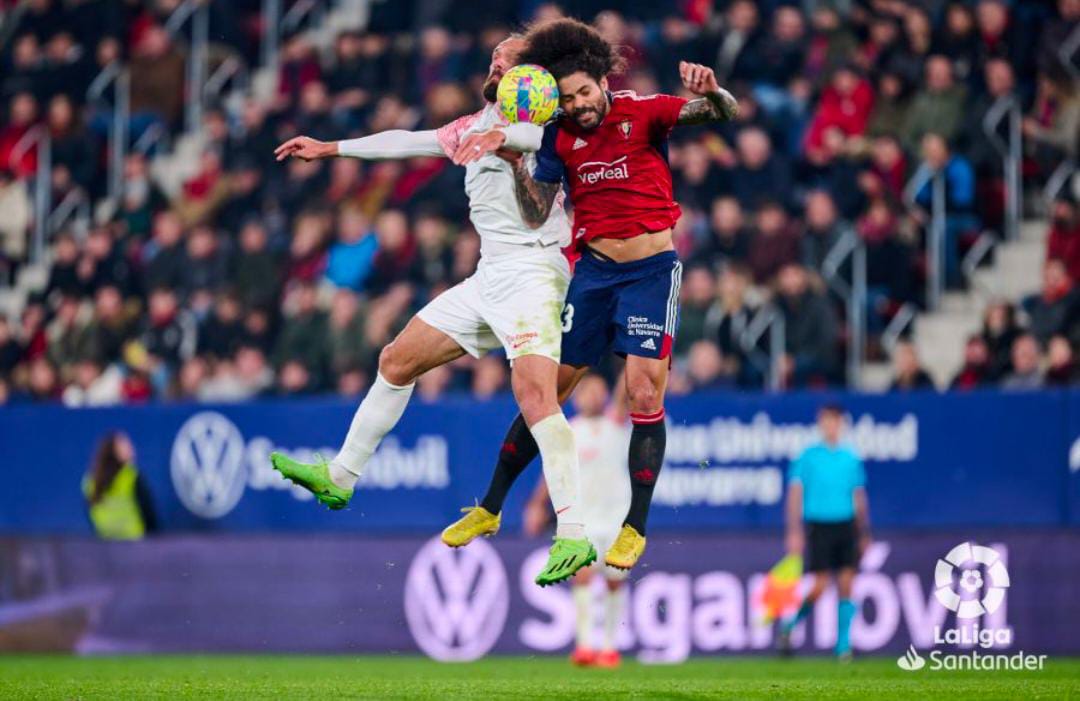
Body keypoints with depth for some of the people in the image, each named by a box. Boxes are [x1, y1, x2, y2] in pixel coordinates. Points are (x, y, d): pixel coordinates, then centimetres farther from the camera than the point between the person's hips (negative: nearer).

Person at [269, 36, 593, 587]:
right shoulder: (474, 126, 20)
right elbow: (408, 142, 31)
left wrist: (503, 134, -41)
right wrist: (331, 148, 38)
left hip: (533, 269, -9)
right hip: (489, 276, 9)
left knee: (533, 391, -27)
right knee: (397, 361, 14)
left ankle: (573, 535, -35)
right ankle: (339, 477, 30)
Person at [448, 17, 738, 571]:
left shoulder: (642, 112, -9)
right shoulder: (560, 137, 2)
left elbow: (728, 113, -20)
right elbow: (536, 214, 3)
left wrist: (711, 93, -43)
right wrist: (514, 160, -12)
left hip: (652, 271, -4)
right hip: (593, 271, 4)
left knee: (644, 395, -12)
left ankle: (635, 528, -3)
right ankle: (491, 508, 20)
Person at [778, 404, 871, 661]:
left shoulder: (851, 457, 9)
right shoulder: (807, 456, -1)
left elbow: (859, 497, 15)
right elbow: (795, 494, -2)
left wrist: (864, 534, 14)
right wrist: (794, 532, -9)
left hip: (846, 527, 3)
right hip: (818, 526, -3)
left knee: (846, 586, -4)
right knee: (819, 586, -10)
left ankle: (843, 645, 0)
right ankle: (789, 624, 14)